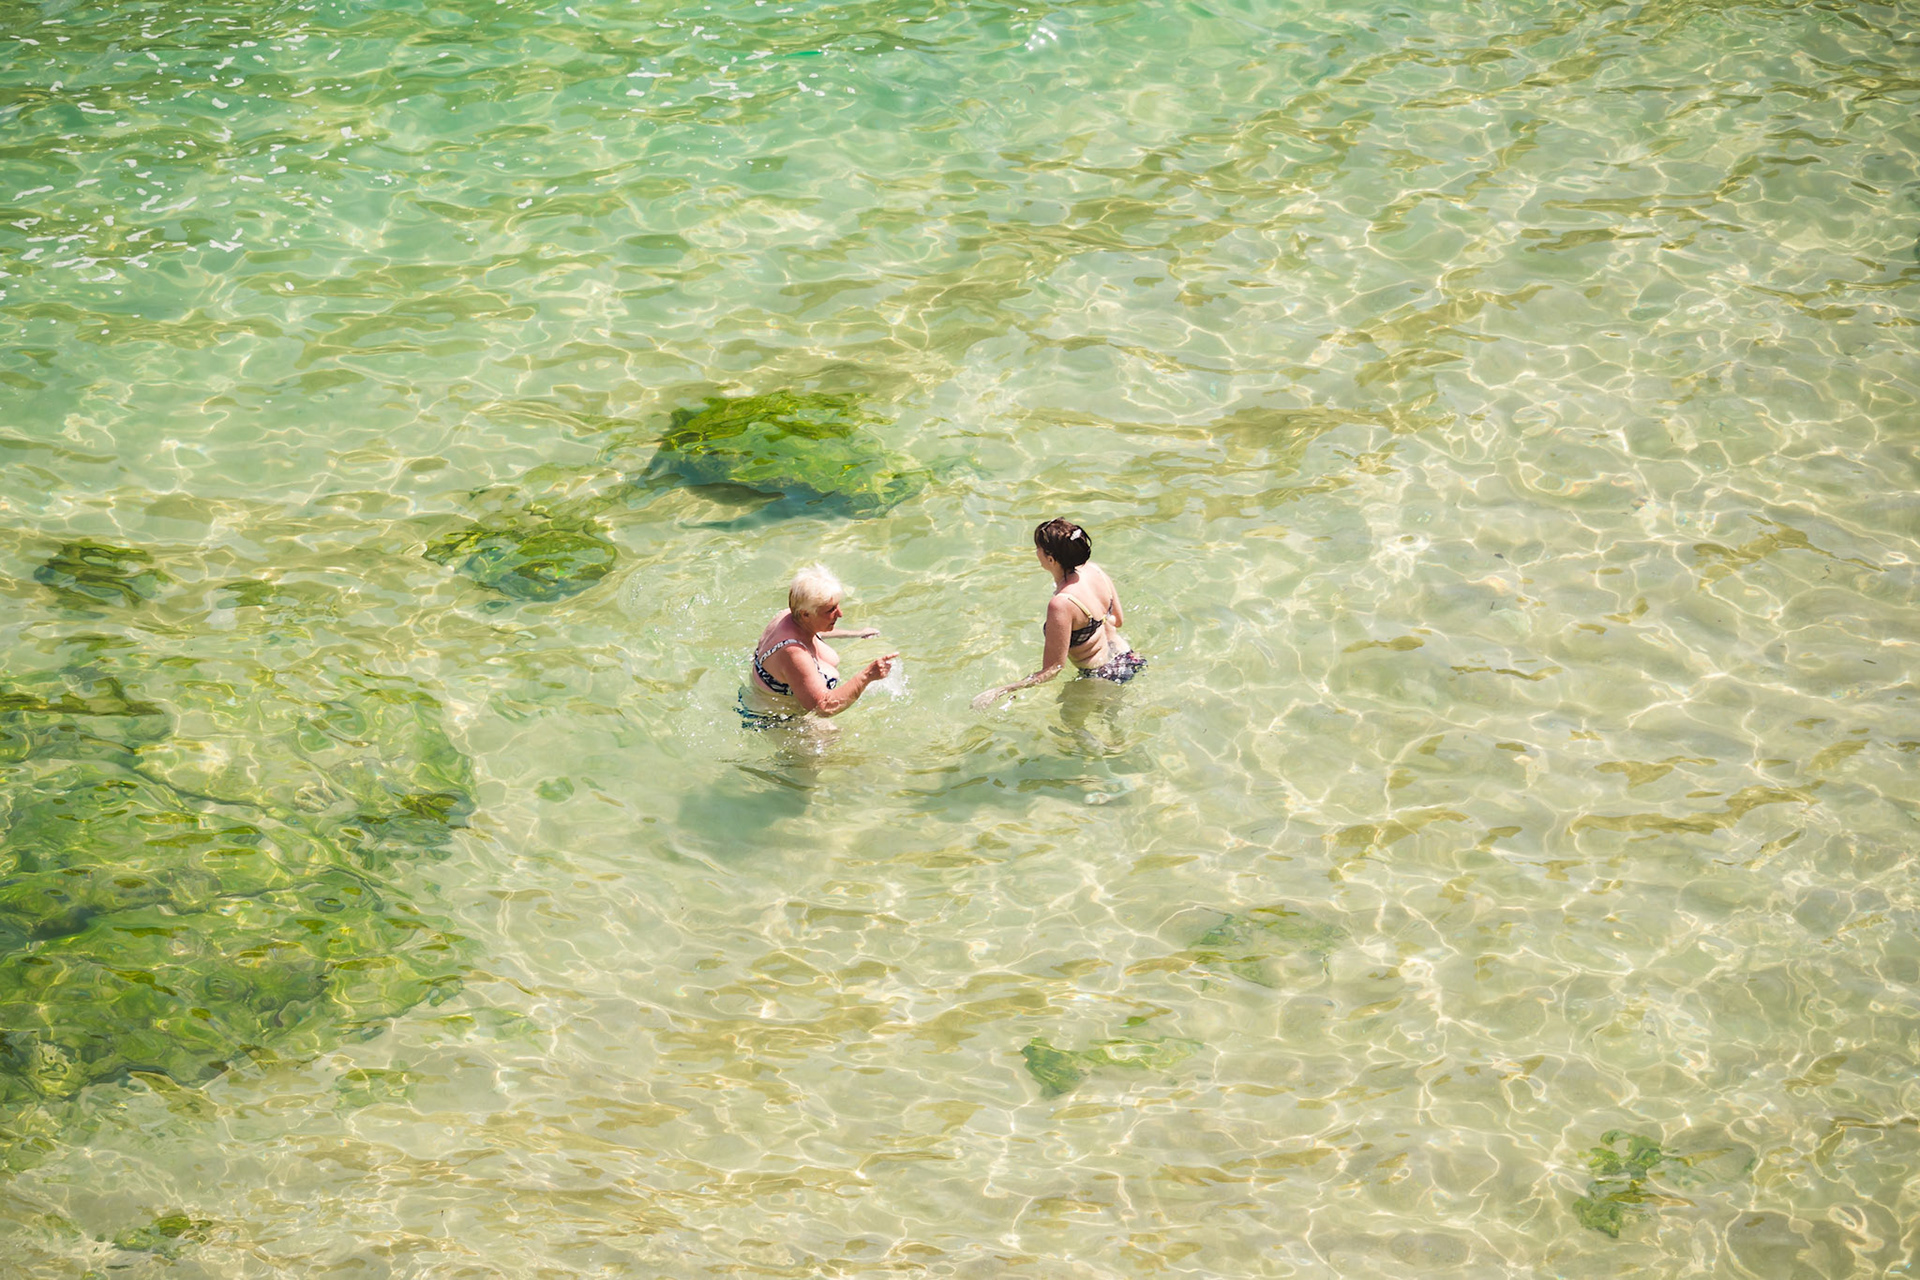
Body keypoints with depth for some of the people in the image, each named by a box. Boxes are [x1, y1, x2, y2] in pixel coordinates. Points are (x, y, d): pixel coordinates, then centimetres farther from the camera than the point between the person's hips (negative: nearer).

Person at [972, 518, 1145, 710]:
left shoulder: (1062, 605, -32)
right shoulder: (1094, 570, -8)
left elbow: (1051, 671, -26)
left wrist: (997, 692, -26)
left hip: (1102, 677, -8)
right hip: (1129, 660, 8)